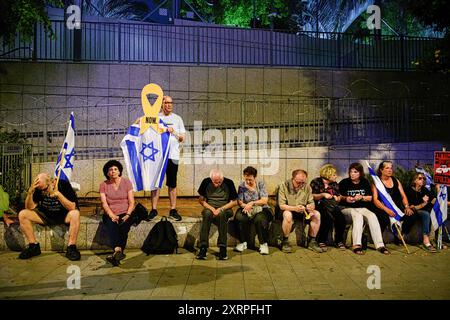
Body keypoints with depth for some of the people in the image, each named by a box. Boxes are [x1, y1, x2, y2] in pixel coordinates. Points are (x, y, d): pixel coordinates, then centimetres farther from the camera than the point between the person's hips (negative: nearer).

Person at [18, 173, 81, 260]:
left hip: (63, 216, -4)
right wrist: (30, 192, -26)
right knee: (22, 214, -16)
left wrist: (58, 194, -35)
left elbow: (72, 207, -24)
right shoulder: (38, 189, -9)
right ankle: (34, 246, -7)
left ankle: (71, 248, -25)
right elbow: (30, 208, -10)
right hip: (45, 215, 4)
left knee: (75, 214, -36)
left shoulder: (64, 184, -19)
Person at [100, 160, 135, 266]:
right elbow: (104, 203, -2)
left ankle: (116, 253, -41)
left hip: (125, 213, 0)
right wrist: (112, 215, -18)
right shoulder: (103, 185, 9)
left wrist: (127, 215, -13)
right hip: (110, 214, 0)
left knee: (124, 227, -31)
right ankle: (118, 250, -50)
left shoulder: (126, 182, 7)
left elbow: (131, 202, 3)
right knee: (111, 225, -33)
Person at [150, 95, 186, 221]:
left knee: (172, 184, 5)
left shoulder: (177, 118, 12)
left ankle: (173, 210, 11)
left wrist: (173, 132, -7)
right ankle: (154, 209, 10)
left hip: (172, 155, 1)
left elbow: (182, 138, 10)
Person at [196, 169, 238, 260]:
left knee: (221, 214, -36)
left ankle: (222, 248, -32)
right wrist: (212, 209, -12)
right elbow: (201, 200, 4)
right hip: (209, 207, 1)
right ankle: (203, 247, -34)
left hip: (225, 209, -1)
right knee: (207, 214, -34)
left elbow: (234, 202, -2)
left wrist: (221, 209, -15)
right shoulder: (206, 182, -1)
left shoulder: (228, 183, -5)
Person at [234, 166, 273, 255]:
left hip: (260, 209, -2)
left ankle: (263, 244, -17)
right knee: (239, 217, -32)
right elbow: (239, 201, 0)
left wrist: (252, 203, -23)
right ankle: (243, 242, -14)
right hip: (246, 209, 2)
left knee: (260, 219, -36)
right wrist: (245, 206, -23)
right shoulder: (241, 186, 6)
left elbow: (265, 200, -10)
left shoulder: (261, 184, 0)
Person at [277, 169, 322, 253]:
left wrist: (311, 207, -23)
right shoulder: (284, 186, -12)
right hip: (288, 210, -4)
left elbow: (311, 203, 3)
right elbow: (281, 205, -18)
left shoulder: (307, 187, 2)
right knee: (288, 215, -39)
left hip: (302, 212, 5)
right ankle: (285, 242, -20)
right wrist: (294, 208, -34)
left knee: (316, 214, -19)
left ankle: (312, 241, -7)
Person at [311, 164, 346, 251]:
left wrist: (337, 198, -4)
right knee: (328, 217, -36)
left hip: (332, 206, 5)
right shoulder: (316, 182, 3)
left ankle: (339, 241, -5)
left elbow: (339, 197, 19)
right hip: (319, 206, -4)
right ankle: (321, 241, -19)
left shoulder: (334, 184, 18)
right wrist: (323, 195, -16)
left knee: (341, 218, -27)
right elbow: (311, 197, -4)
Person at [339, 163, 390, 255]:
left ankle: (379, 245, -28)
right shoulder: (344, 182, 0)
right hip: (347, 208, -3)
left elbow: (370, 198, 12)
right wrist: (345, 198, -14)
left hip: (362, 208, 3)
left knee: (372, 216, -27)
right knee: (358, 216, -35)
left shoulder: (365, 182, 11)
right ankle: (356, 245, -40)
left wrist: (361, 197, -8)